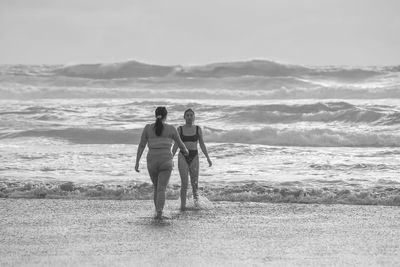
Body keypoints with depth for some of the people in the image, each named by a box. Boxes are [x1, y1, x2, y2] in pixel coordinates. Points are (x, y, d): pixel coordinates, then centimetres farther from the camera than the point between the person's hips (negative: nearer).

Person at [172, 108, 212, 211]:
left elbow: (202, 145, 7)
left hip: (194, 157, 1)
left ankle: (195, 196, 29)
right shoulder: (179, 129, 3)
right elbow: (176, 145, 5)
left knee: (194, 183, -2)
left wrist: (208, 158, 0)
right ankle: (183, 204, -3)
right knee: (184, 182, -14)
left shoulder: (198, 129, 5)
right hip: (183, 157, -1)